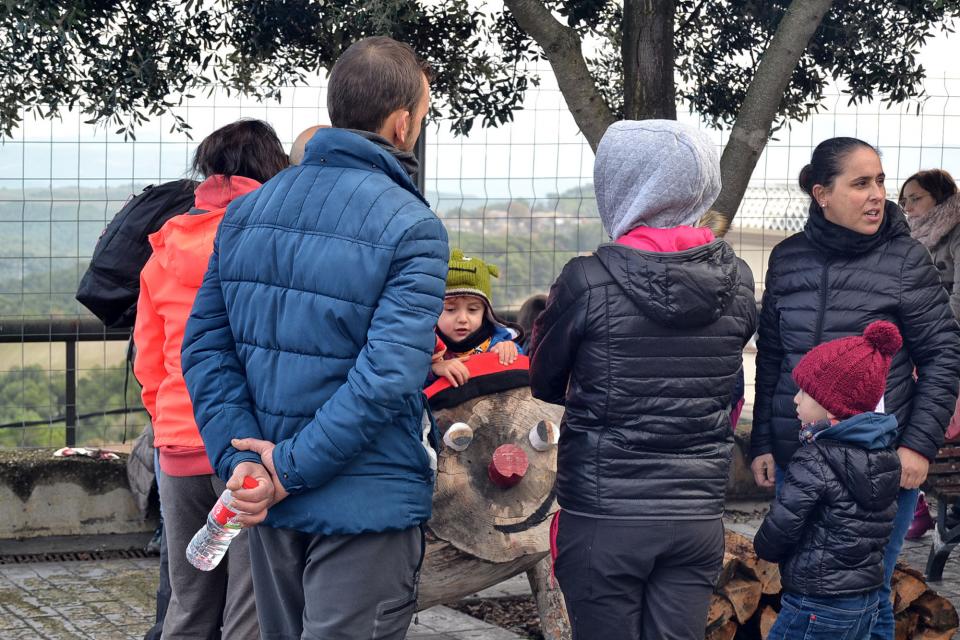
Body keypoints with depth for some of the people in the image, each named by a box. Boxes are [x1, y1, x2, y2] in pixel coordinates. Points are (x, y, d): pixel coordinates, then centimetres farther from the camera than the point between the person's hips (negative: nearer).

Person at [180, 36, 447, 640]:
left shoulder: (245, 212, 4)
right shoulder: (413, 228, -15)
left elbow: (205, 347, 0)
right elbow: (387, 375, -24)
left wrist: (240, 458, -7)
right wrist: (294, 467, -18)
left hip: (266, 500, 6)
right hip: (367, 505, -6)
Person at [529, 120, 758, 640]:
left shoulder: (588, 281, -13)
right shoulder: (737, 280, 0)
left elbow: (543, 382, 1)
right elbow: (729, 388, 10)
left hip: (602, 517, -3)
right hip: (698, 515, 4)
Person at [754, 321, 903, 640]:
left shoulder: (814, 461, -18)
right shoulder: (886, 454, 6)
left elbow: (777, 533, -16)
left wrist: (761, 545, 5)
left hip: (816, 609, -8)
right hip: (866, 603, 8)